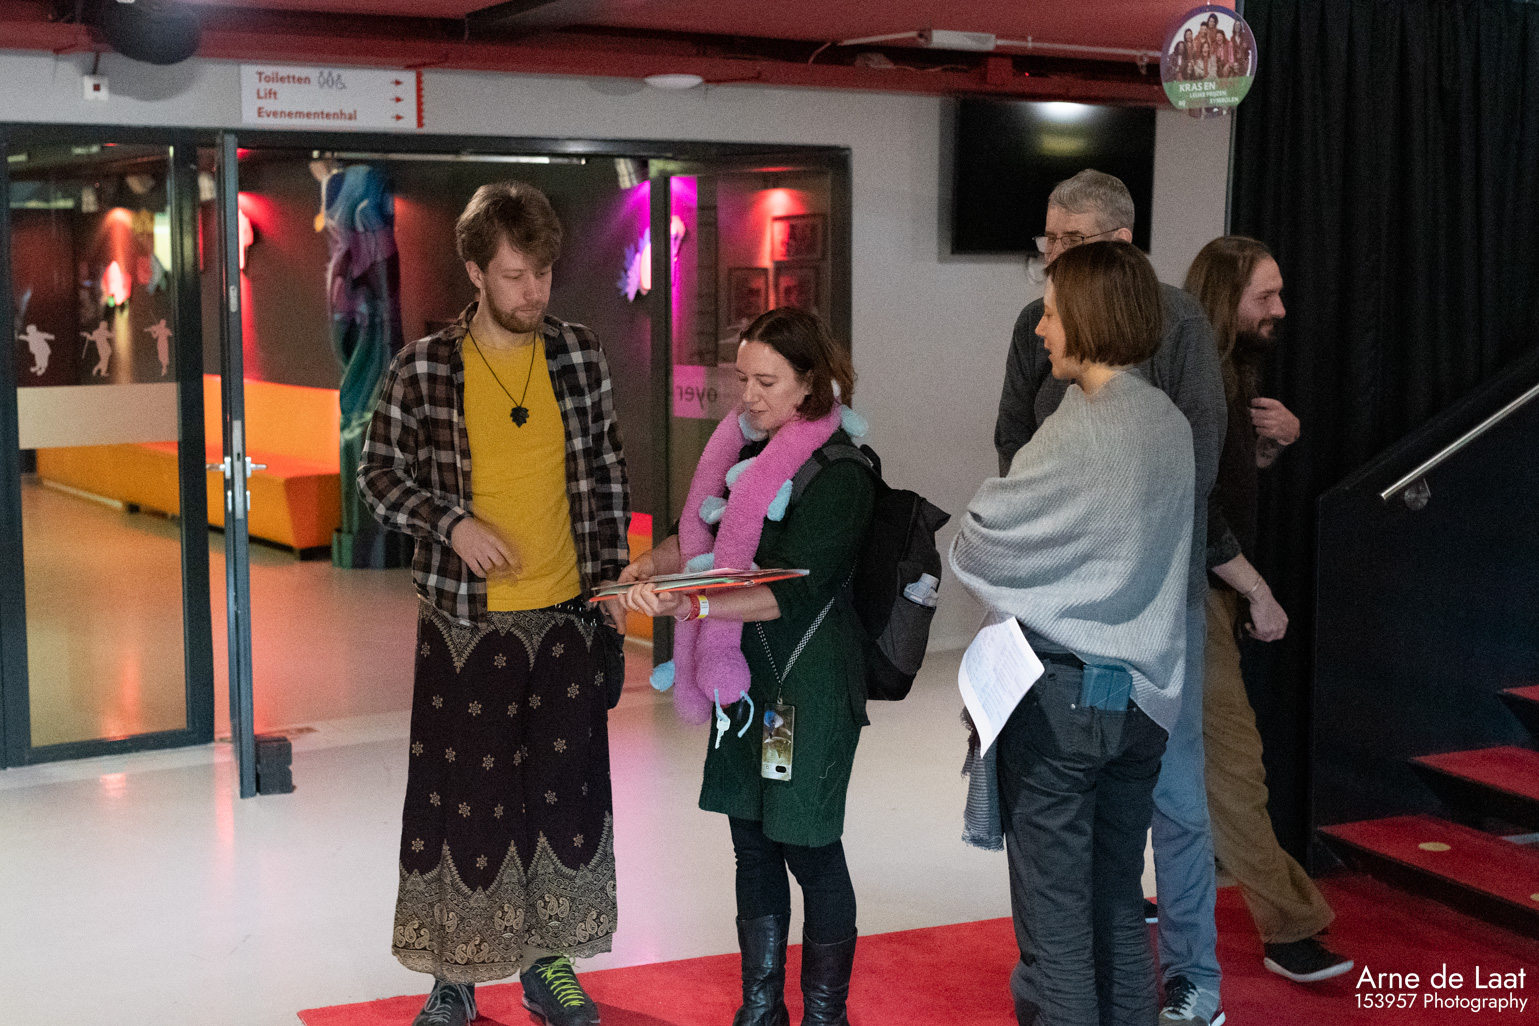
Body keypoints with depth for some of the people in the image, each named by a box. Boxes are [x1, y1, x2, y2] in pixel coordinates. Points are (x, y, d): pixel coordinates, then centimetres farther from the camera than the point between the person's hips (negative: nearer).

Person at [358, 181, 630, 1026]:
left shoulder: (579, 357, 2)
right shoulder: (422, 370, -6)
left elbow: (608, 474, 10)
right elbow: (378, 472, 0)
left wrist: (612, 575, 6)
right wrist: (452, 523, -15)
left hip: (567, 616, 3)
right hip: (467, 618, -3)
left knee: (565, 790, 11)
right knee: (460, 793, 4)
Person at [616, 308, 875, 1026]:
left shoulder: (839, 472, -16)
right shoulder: (746, 444, 6)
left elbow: (791, 590, -22)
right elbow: (707, 533, 20)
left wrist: (696, 605, -32)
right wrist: (656, 563, 1)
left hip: (809, 683, -7)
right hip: (744, 676, 8)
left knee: (808, 845, 0)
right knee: (752, 841, 14)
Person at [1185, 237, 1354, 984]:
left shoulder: (1229, 376, 9)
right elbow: (1196, 513, -23)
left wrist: (1278, 437, 0)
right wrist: (1260, 595, -16)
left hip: (1204, 590, 10)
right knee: (1232, 761, -6)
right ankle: (1289, 929, -1)